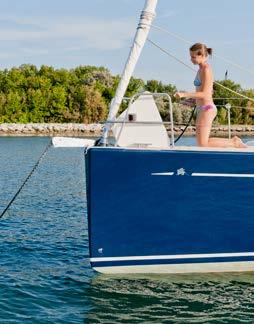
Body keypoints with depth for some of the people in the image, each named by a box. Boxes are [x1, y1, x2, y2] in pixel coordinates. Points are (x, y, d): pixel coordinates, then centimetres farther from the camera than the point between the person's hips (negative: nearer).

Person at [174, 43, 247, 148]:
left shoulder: (206, 70, -14)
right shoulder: (202, 69, 15)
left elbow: (204, 94, -20)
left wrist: (184, 94, -25)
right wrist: (192, 99, 21)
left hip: (207, 109, -10)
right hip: (203, 109, 10)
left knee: (202, 145, -9)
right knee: (201, 142, 11)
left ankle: (234, 143, 1)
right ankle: (233, 141, 17)